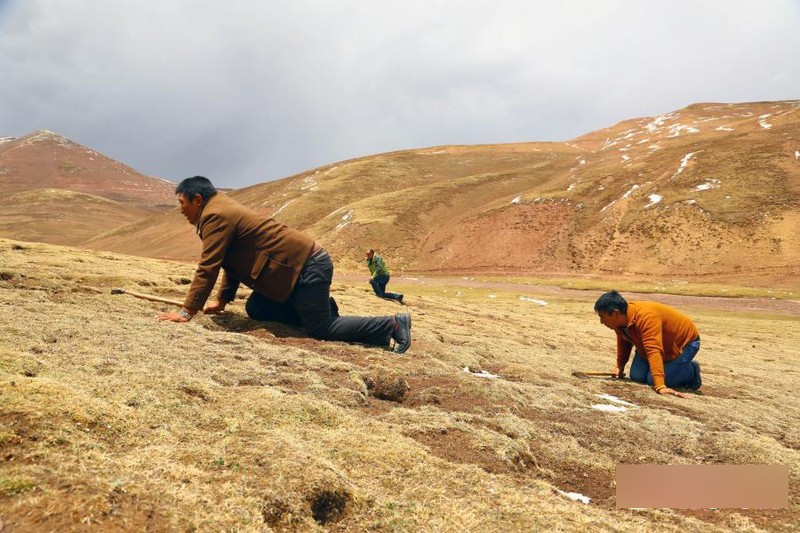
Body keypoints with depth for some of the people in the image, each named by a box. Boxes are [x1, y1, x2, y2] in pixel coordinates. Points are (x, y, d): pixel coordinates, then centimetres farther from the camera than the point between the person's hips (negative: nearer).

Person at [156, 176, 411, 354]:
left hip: (308, 267, -10)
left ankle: (393, 325, 0)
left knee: (320, 330, -7)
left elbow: (207, 268, -18)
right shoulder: (222, 209, 18)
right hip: (300, 264, 10)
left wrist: (187, 312, -15)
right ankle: (322, 307, 17)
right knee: (255, 310, 14)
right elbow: (232, 261, 23)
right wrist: (222, 300, 18)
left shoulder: (215, 216, -14)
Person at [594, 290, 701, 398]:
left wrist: (660, 387, -53)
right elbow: (623, 342, 6)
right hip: (663, 344, 8)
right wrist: (619, 367, 3)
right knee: (636, 377, -4)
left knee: (653, 380, -18)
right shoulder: (619, 320, -15)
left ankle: (691, 370, 6)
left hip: (685, 342, -7)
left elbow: (654, 351, -47)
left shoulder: (646, 317, -40)